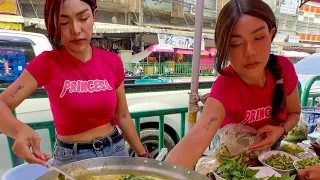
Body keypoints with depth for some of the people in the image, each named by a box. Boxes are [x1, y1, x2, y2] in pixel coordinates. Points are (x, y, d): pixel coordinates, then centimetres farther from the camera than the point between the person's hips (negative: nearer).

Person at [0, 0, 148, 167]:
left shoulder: (112, 62, -6)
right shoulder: (46, 63, -13)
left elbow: (122, 116, 1)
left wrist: (143, 155, 3)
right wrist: (20, 130, -38)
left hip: (116, 151, 3)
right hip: (71, 158, -2)